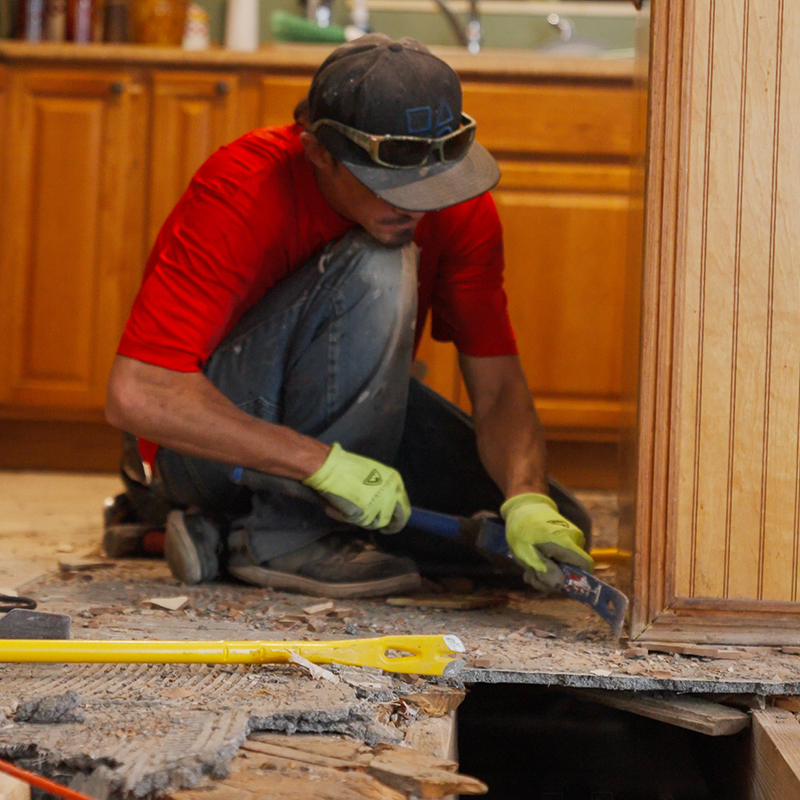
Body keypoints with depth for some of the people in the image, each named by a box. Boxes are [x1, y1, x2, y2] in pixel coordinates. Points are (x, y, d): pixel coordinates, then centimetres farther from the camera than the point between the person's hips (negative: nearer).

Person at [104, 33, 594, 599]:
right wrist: (323, 463, -38)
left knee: (550, 527, -9)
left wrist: (528, 502, -34)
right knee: (378, 270, -30)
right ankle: (282, 532, -19)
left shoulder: (461, 204, -13)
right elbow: (137, 395, -35)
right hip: (212, 439, -7)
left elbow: (499, 387, -13)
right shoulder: (242, 195, -29)